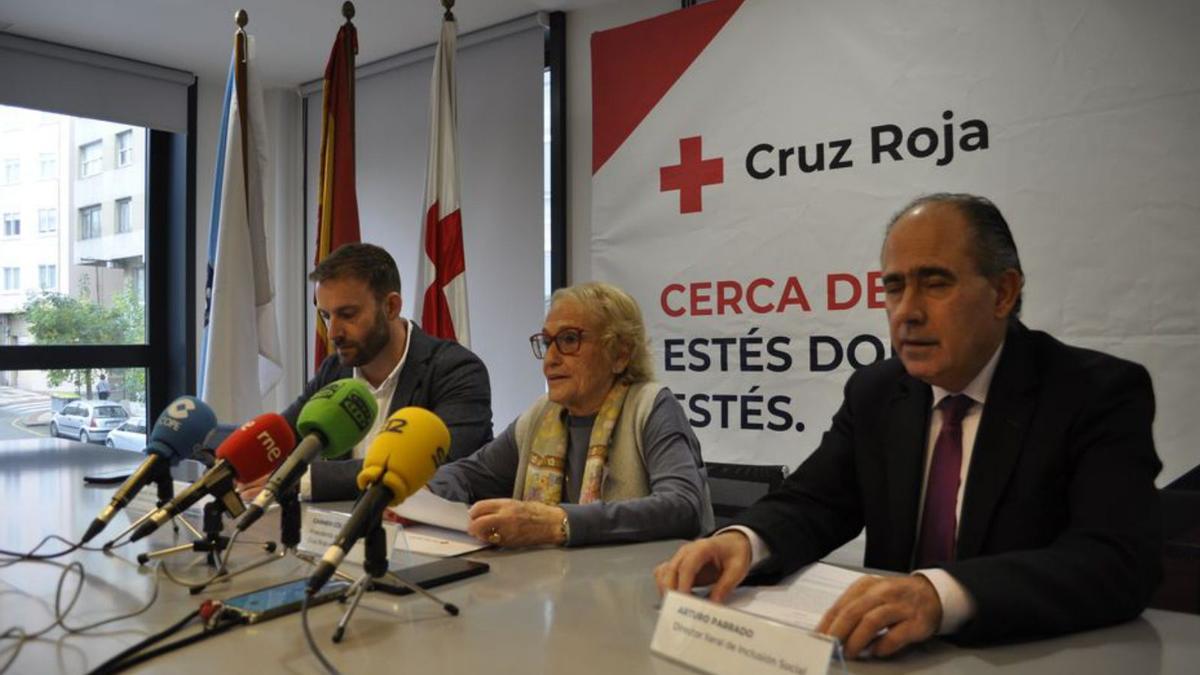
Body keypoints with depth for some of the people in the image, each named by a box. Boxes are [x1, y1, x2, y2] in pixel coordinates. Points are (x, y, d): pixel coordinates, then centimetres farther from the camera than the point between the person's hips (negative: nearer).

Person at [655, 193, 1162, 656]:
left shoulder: (1101, 393, -10)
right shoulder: (875, 392, 5)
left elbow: (1120, 562, -23)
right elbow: (810, 505, 3)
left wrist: (941, 595, -39)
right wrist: (743, 541, -21)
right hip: (894, 651, 4)